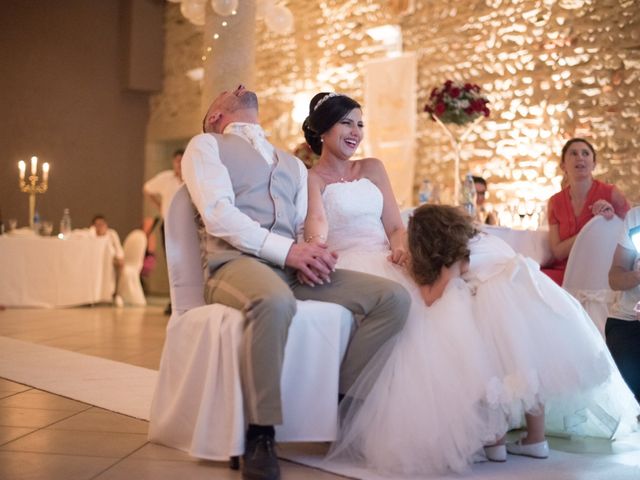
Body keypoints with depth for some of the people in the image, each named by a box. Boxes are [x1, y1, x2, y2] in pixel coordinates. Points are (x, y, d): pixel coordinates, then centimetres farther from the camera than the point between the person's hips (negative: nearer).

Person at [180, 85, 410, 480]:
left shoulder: (293, 163, 31)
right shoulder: (206, 145, 13)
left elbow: (304, 226, 20)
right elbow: (218, 214, -5)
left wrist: (311, 254, -6)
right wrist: (286, 250, -16)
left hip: (293, 267, 6)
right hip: (237, 263, -6)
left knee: (393, 298, -14)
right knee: (275, 302, -42)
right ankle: (260, 437, -26)